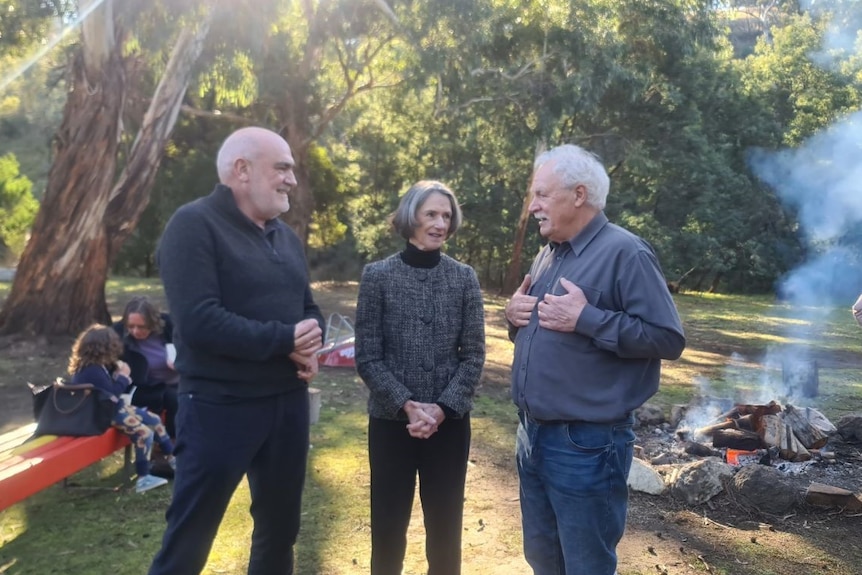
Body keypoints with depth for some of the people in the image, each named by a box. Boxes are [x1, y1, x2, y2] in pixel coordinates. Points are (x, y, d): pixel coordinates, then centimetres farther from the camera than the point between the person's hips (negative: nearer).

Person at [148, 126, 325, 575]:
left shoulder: (285, 237, 13)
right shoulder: (195, 224, -12)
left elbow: (309, 308, 16)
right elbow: (198, 321, -23)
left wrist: (312, 346, -6)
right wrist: (285, 340, -17)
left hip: (289, 402, 7)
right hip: (220, 407, -7)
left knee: (280, 528, 20)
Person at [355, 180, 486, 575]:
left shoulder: (464, 278, 1)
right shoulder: (378, 275, -4)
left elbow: (474, 355, -1)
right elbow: (367, 357, -6)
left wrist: (442, 408, -13)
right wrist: (406, 406, -16)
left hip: (450, 421, 1)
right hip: (391, 419, -1)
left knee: (445, 522, 13)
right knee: (388, 522, 10)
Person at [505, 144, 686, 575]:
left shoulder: (624, 253, -14)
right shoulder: (548, 254, 11)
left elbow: (668, 338, -19)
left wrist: (586, 318, -24)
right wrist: (514, 315, -1)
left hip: (586, 444, -8)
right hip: (532, 434, 8)